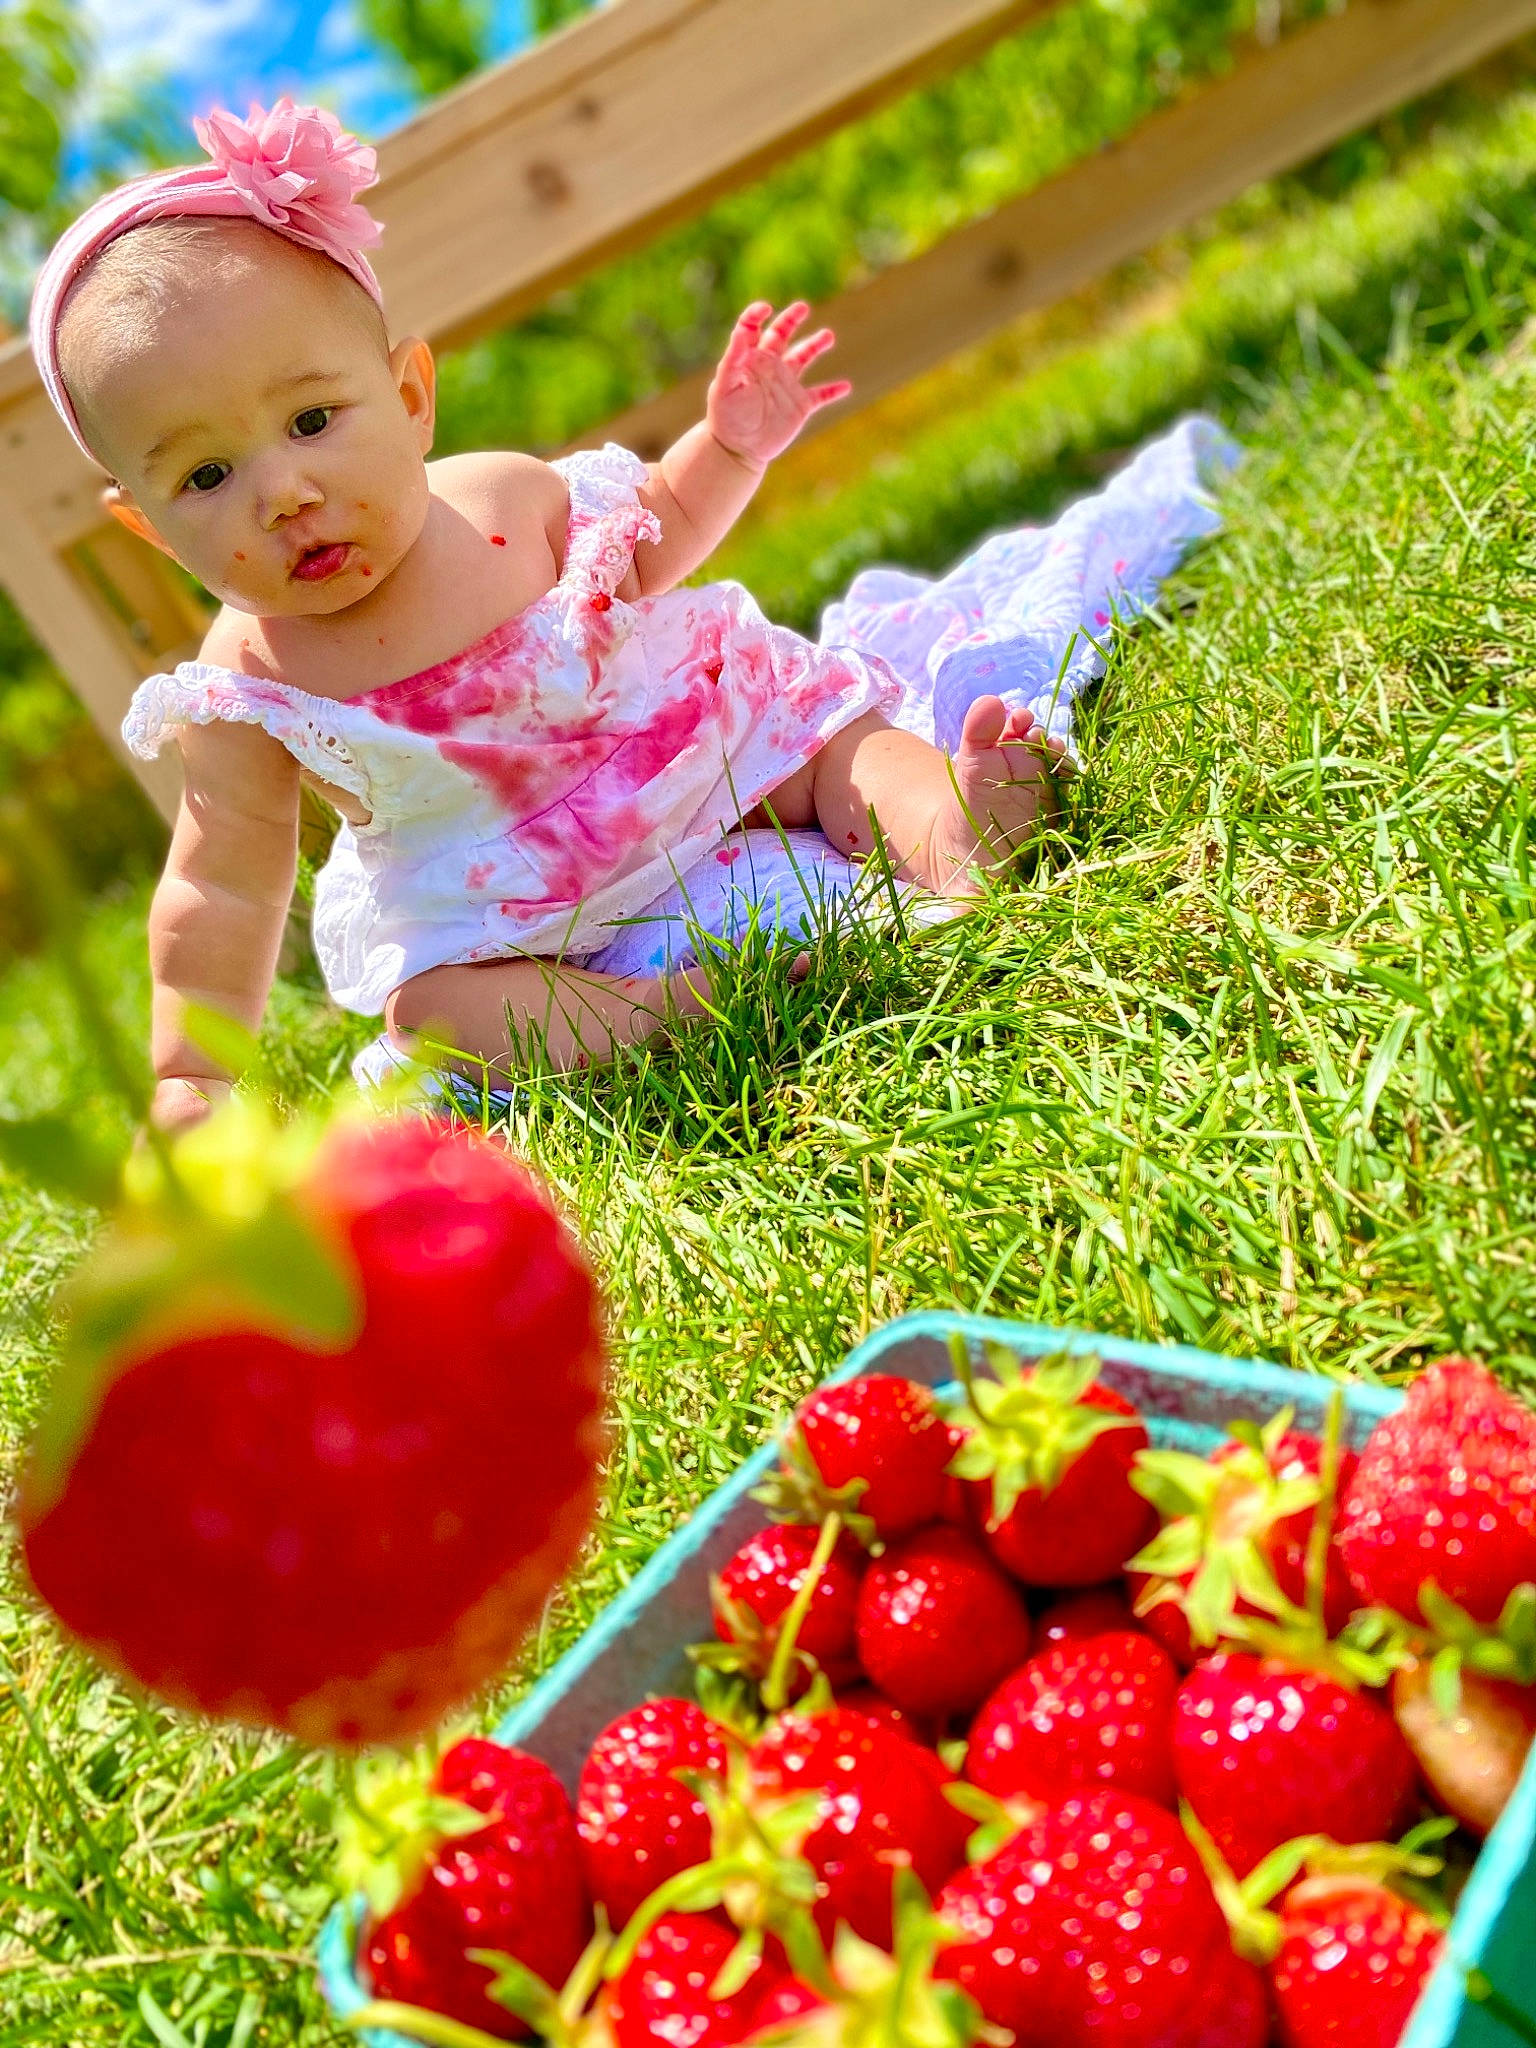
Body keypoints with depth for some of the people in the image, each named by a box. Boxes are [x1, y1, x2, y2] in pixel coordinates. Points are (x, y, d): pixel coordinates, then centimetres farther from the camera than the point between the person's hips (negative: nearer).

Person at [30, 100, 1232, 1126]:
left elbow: (647, 536, 11)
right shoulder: (243, 697, -17)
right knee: (435, 1002, -24)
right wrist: (191, 1079, -3)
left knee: (857, 742, -9)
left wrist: (730, 447, -5)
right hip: (512, 911, -1)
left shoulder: (507, 497, -12)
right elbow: (222, 892, -5)